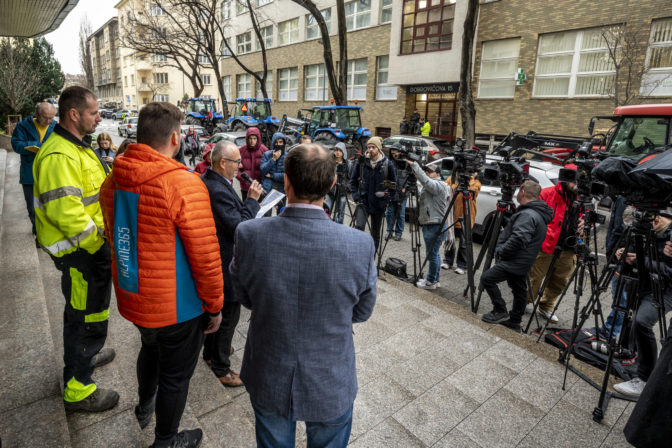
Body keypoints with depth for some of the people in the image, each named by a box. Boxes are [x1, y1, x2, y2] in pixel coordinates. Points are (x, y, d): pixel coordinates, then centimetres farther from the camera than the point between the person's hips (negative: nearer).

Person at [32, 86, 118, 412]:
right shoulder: (59, 156, -24)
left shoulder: (76, 147, 11)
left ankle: (84, 356, 50)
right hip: (80, 253, -10)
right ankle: (78, 390, 22)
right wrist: (100, 245, -20)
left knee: (84, 311, 27)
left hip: (91, 248, 10)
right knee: (88, 318, 4)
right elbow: (66, 213, -30)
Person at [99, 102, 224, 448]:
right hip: (177, 307, -7)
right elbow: (205, 255, -24)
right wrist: (215, 305, -10)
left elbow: (113, 237, 11)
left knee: (150, 348, 34)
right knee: (176, 374, 17)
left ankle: (145, 405, 60)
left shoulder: (113, 180, -4)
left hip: (132, 298, 7)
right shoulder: (184, 184, -26)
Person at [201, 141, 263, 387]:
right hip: (225, 264, -11)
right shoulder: (219, 191, -29)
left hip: (213, 260, 11)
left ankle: (211, 351, 46)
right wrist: (252, 200, -21)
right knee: (229, 313, 5)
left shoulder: (206, 180, 4)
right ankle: (221, 367, 23)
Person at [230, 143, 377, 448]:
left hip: (268, 380, 1)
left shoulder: (248, 235, -23)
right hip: (330, 385, -1)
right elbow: (362, 312, -8)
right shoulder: (360, 245, -26)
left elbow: (245, 298, -5)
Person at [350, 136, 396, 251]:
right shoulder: (361, 162, -1)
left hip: (379, 204, 1)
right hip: (363, 201, 0)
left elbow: (393, 184, 6)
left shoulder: (388, 164, -3)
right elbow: (353, 181, 7)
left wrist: (387, 198, -3)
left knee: (375, 234, 9)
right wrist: (356, 196, -3)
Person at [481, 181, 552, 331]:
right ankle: (514, 321, 28)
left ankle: (500, 311, 2)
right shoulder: (538, 214, 14)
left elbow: (518, 239, -33)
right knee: (519, 290, 16)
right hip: (522, 263, 11)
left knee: (487, 278, -8)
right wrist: (501, 250, 13)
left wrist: (501, 252, -18)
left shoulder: (527, 215, -22)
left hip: (514, 262, -11)